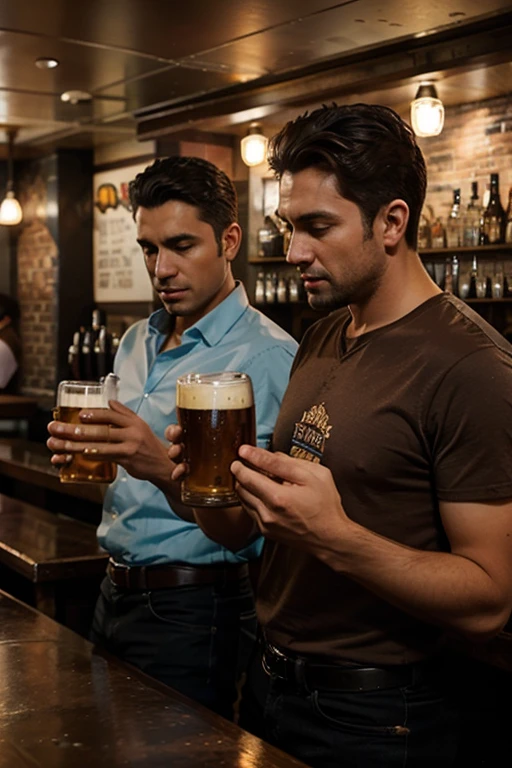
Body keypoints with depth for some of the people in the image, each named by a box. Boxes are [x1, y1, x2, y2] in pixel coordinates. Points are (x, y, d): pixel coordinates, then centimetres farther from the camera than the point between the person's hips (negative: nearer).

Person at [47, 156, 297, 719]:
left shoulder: (268, 356, -17)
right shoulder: (135, 343, 9)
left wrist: (167, 470, -39)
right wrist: (84, 454, 0)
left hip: (192, 609, -8)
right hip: (115, 592, 8)